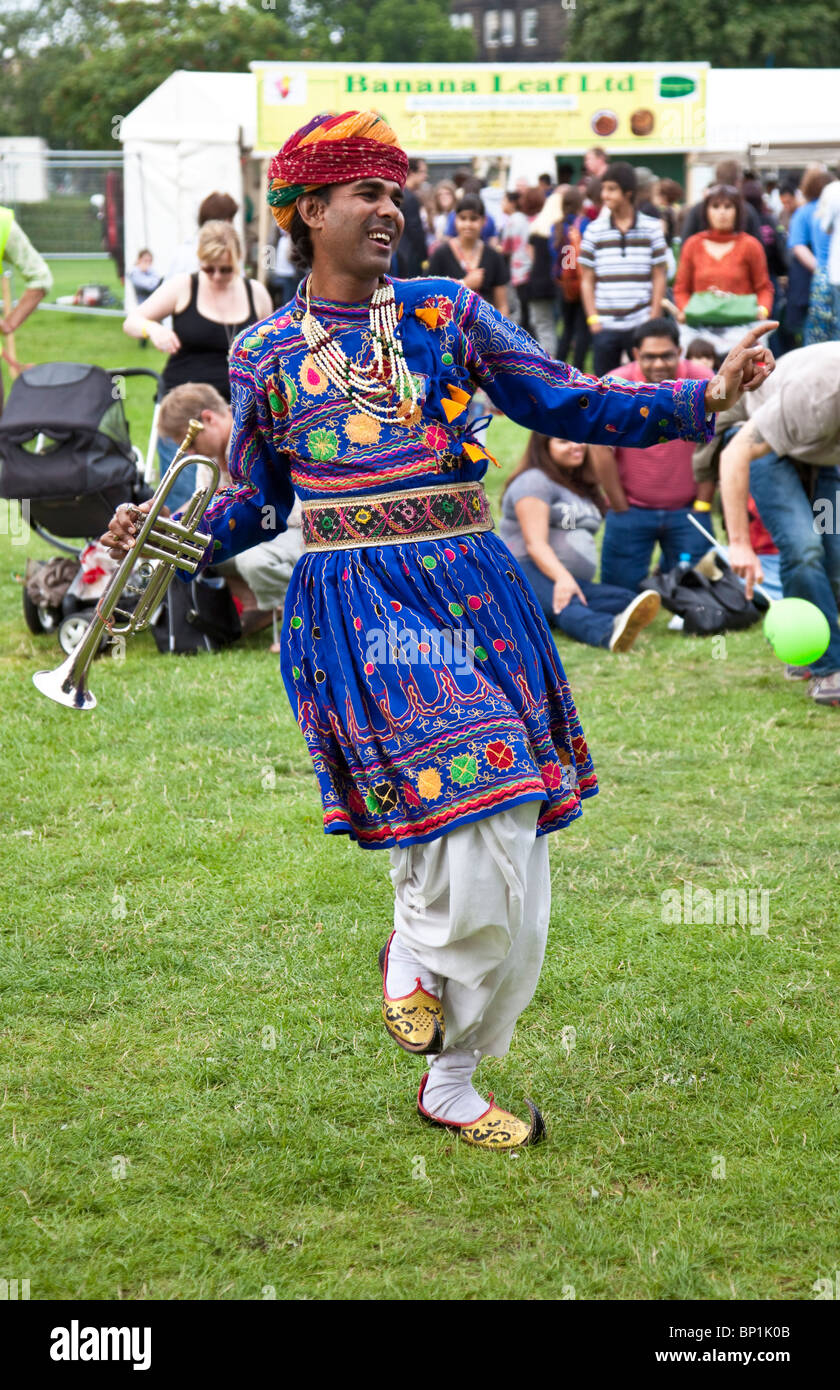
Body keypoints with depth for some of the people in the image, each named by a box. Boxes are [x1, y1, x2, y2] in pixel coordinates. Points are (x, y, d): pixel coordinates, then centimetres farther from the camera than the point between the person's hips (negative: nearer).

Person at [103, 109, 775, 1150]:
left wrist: (704, 397, -8)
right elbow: (256, 504, 15)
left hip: (472, 587, 3)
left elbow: (568, 403, 4)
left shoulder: (447, 313, 8)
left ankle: (450, 1086, 20)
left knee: (508, 853, 4)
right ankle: (414, 947, 10)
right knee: (469, 798, -24)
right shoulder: (265, 354, 7)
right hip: (357, 604, -3)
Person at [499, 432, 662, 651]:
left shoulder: (583, 486, 27)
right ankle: (610, 632, -75)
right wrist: (562, 578, -29)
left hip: (573, 581, 10)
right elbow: (535, 543, -13)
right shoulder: (534, 481, -1)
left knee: (628, 598, -22)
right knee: (563, 605, -43)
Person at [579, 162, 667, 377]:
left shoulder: (651, 228, 3)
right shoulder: (594, 230, 6)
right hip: (605, 327, 1)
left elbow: (659, 277, 5)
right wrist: (593, 318, -1)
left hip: (642, 326, -1)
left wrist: (654, 317, -3)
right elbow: (587, 280, 8)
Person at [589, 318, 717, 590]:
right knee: (620, 591, 2)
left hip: (687, 510, 0)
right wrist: (621, 509, -4)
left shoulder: (703, 382, -7)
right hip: (632, 509, 0)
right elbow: (601, 450, -6)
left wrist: (702, 504, -1)